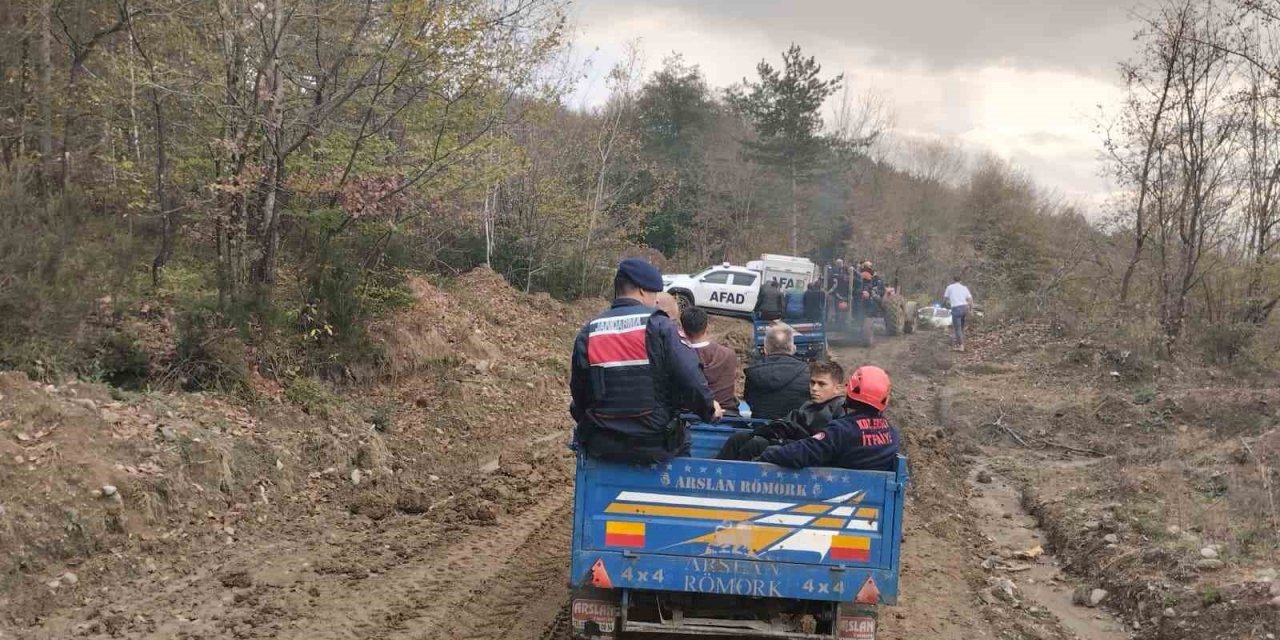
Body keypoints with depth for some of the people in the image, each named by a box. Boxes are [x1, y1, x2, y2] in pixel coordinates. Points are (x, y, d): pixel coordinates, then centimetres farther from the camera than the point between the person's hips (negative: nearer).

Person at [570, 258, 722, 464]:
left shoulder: (588, 333, 3)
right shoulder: (658, 326, -10)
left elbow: (578, 392, 9)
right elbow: (690, 379, -13)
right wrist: (709, 409, 5)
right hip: (653, 446, -3)